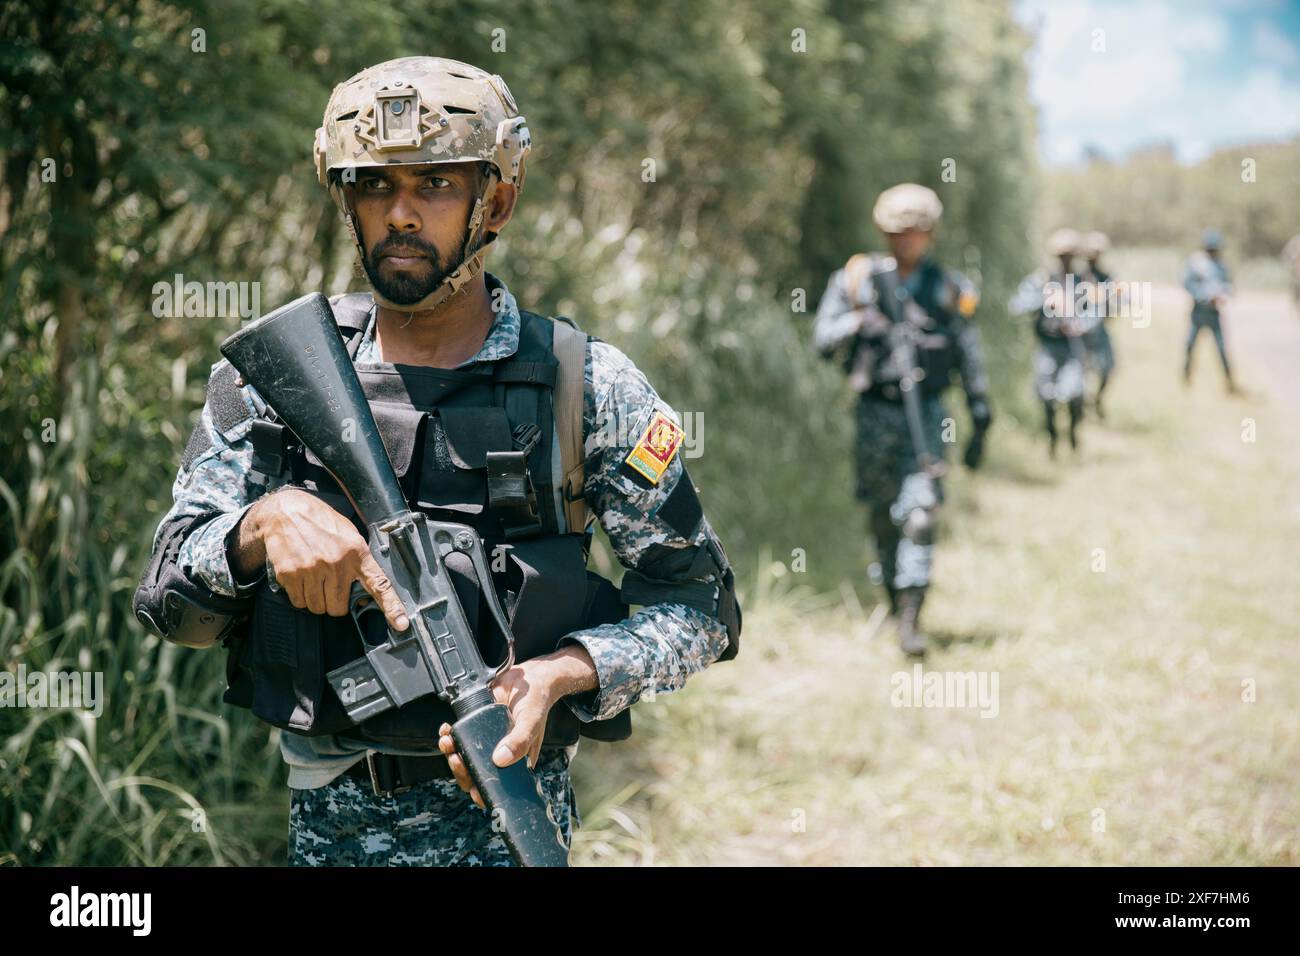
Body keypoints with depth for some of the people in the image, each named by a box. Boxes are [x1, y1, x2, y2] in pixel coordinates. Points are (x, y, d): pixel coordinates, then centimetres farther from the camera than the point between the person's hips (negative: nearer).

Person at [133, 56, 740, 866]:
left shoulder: (588, 386, -7)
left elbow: (702, 607, -4)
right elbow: (169, 602, -4)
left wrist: (558, 674, -20)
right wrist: (266, 522, -24)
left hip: (507, 813, -1)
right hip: (328, 819, 2)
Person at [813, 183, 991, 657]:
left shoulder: (949, 289, 4)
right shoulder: (857, 277, 2)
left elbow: (970, 358, 9)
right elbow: (823, 341, -3)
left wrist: (980, 424, 6)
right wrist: (867, 317, -19)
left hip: (926, 413, -1)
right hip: (875, 411, 1)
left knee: (919, 513, -13)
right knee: (882, 514, 11)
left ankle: (910, 617, -13)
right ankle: (893, 596, 30)